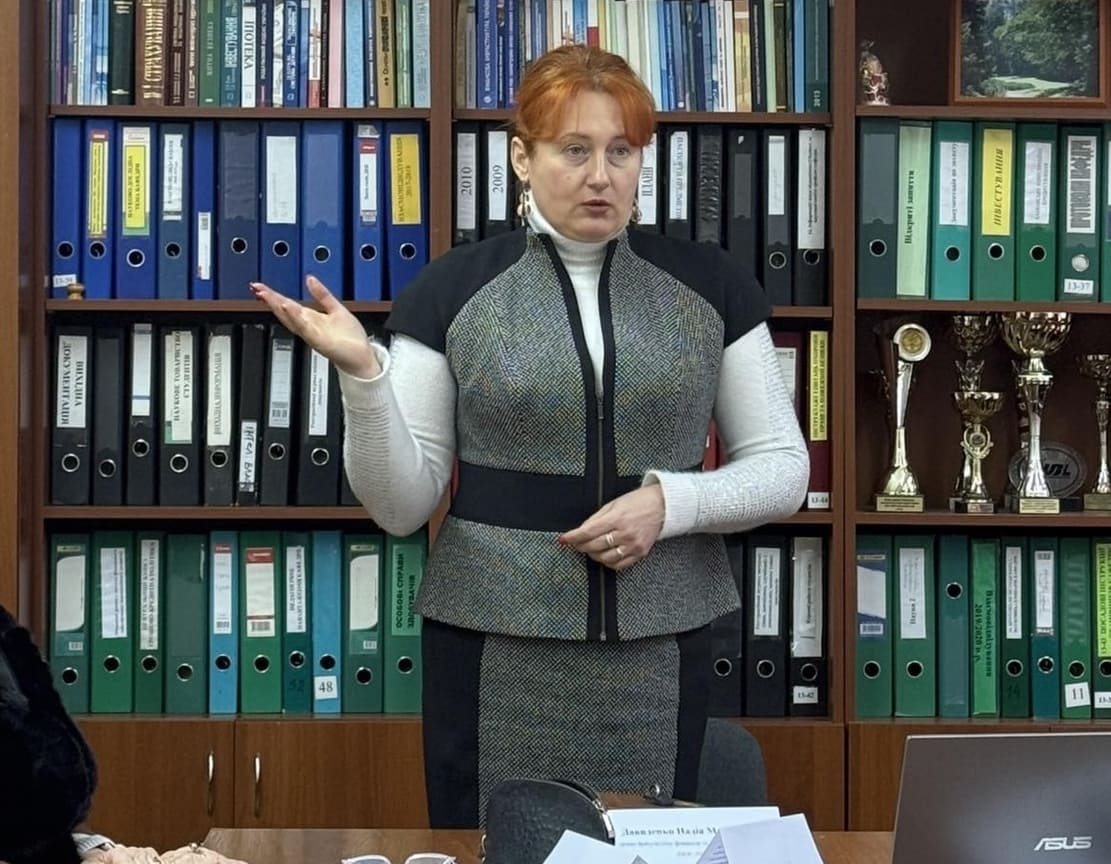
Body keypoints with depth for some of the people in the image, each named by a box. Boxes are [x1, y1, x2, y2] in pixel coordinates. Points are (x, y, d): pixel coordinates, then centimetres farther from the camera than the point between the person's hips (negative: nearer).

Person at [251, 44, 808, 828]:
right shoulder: (451, 291, 0)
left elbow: (783, 470, 4)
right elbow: (403, 505, -2)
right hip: (495, 651, -1)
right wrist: (364, 375, -18)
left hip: (660, 653, 1)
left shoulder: (709, 286, 3)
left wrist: (670, 501, -13)